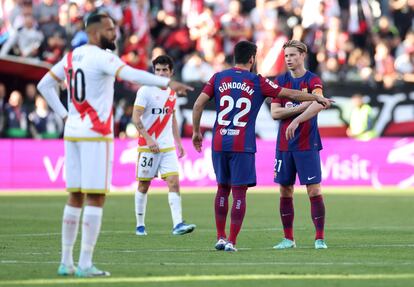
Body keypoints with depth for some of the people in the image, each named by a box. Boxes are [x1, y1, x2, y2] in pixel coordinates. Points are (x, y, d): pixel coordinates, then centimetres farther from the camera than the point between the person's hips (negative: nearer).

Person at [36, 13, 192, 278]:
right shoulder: (101, 57, -12)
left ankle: (66, 261, 13)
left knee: (75, 197, 12)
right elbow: (131, 75, -28)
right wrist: (169, 83, -34)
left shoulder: (72, 57, 12)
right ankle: (85, 264, -8)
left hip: (73, 132, 8)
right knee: (95, 198, -5)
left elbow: (44, 85, 19)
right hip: (96, 134, -8)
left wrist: (64, 115, 15)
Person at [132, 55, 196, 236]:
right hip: (148, 147, -4)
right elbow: (136, 117, -12)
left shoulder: (172, 93, 11)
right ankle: (140, 225, 15)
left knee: (174, 182, -9)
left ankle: (177, 224, -17)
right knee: (144, 185, 4)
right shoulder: (146, 91, -7)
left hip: (168, 147, 4)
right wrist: (148, 139, -21)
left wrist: (178, 142, 18)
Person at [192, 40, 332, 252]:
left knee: (222, 189, 15)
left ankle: (220, 238, 16)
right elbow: (291, 94, 4)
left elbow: (198, 104, 1)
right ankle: (231, 242, -4)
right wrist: (318, 98, 16)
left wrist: (196, 132, 12)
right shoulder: (257, 82, -1)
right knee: (239, 193, 0)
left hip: (219, 143, 3)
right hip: (243, 146, -3)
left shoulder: (218, 78, 6)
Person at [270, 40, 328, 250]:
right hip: (284, 144, 4)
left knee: (314, 190, -6)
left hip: (307, 144, -4)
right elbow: (274, 112, 0)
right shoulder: (280, 81, 9)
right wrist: (300, 107, -12)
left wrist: (296, 121, -34)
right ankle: (288, 239, 14)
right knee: (285, 191, 6)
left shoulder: (313, 80, -3)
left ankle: (320, 238, -3)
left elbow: (317, 106, -22)